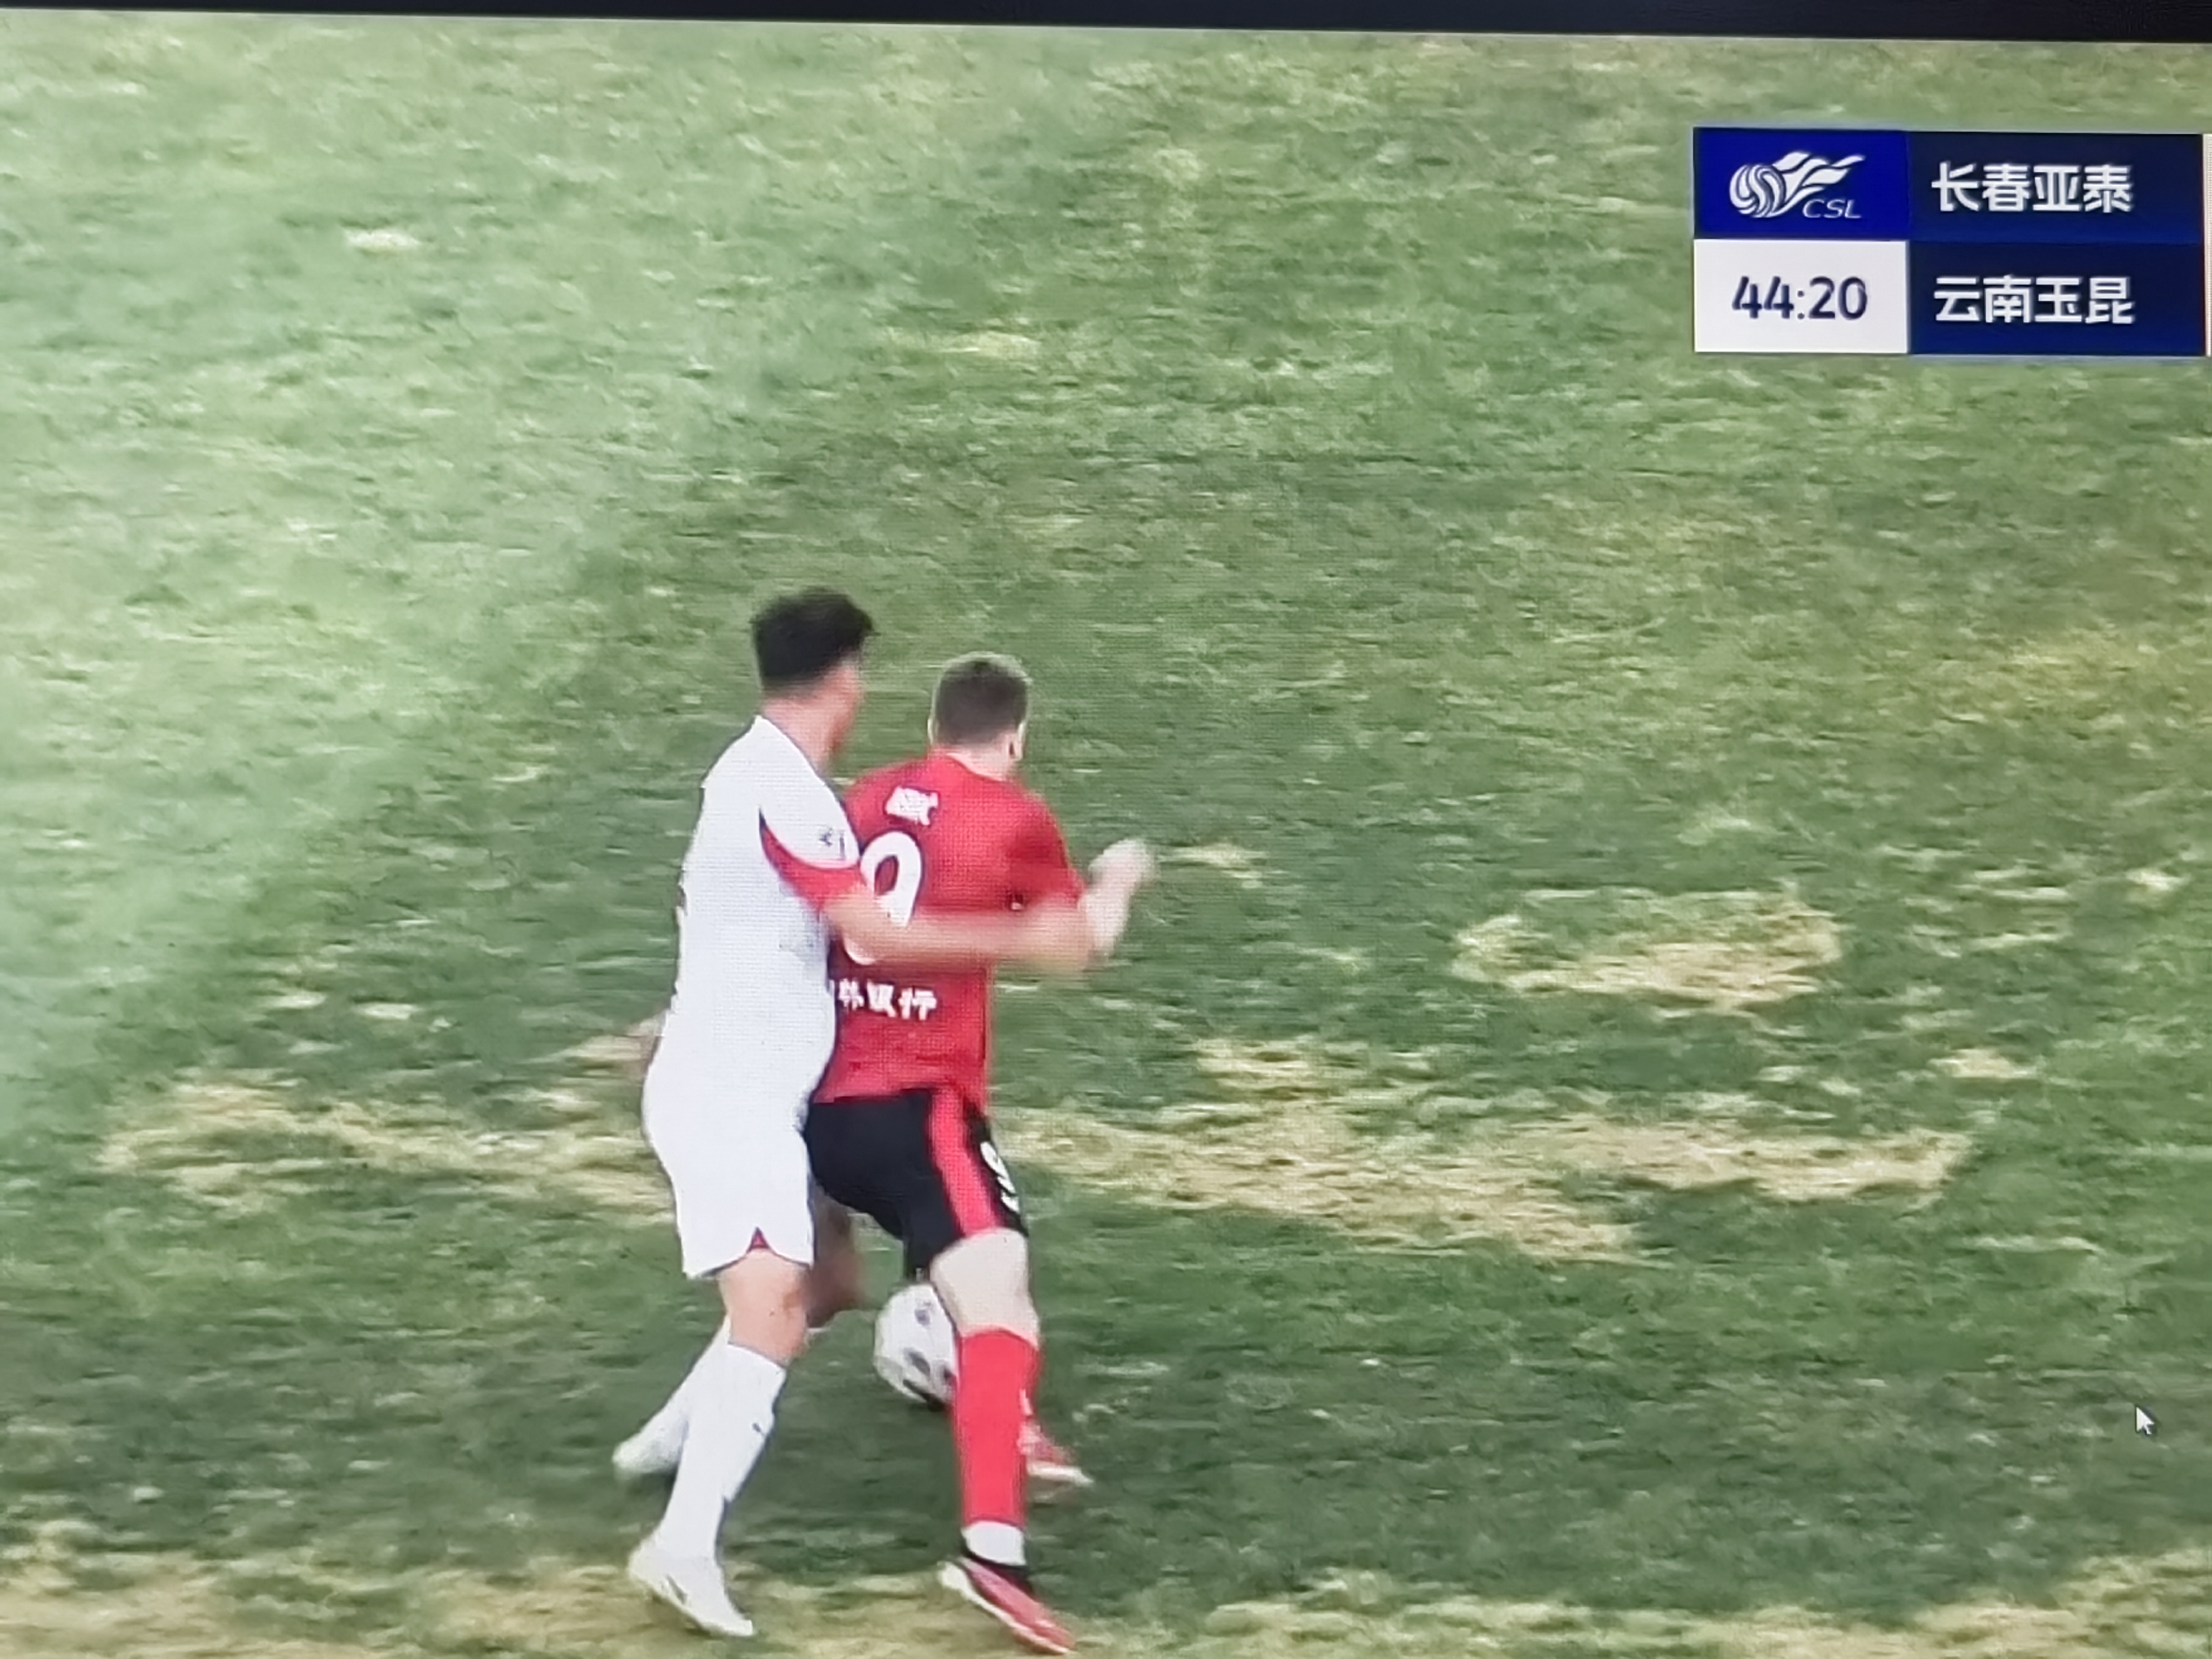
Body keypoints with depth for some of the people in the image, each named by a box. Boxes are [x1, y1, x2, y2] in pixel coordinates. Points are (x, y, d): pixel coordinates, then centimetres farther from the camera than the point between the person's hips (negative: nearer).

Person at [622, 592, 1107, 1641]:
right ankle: (684, 1546, -26)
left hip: (742, 1090, 10)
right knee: (772, 1313, -20)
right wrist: (1026, 942, -14)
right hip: (729, 1096, -10)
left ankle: (676, 1440, 29)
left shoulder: (760, 773, 12)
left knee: (806, 1285, 22)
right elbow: (878, 935, -20)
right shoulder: (783, 790, -19)